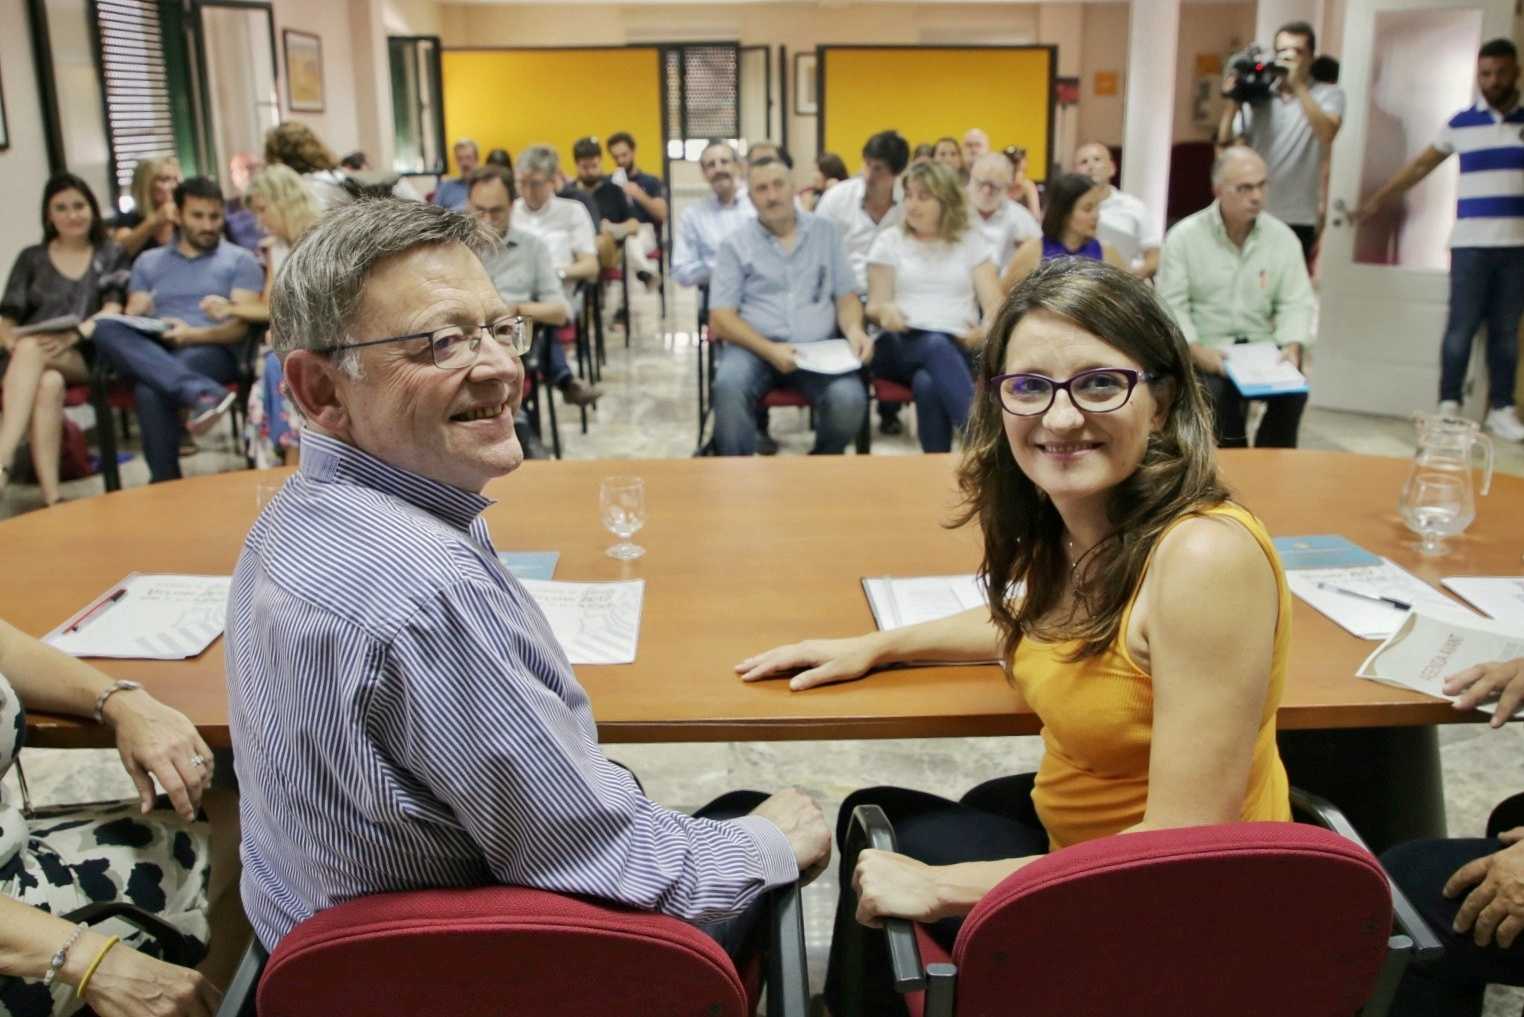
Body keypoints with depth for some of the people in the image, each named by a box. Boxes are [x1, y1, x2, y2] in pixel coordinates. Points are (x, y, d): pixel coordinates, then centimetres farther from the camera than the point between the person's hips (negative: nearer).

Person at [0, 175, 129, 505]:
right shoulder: (31, 259, 18)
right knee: (48, 383, -37)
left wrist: (74, 335, -21)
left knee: (30, 350, -36)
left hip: (89, 357, -1)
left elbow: (112, 311, -1)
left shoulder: (111, 256, 15)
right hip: (31, 360, 1)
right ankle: (51, 499, -47)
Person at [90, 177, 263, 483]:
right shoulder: (148, 262, 24)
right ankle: (202, 392, -49)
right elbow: (132, 320, 14)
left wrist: (194, 334, -19)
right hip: (153, 351, 4)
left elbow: (242, 325, 0)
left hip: (212, 351, -4)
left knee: (150, 392, -37)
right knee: (106, 328, -33)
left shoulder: (240, 260, 13)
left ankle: (165, 483, -29)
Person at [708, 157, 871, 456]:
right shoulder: (736, 244, 6)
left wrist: (854, 328, -10)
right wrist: (769, 350, -18)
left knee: (849, 399, -30)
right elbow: (721, 318, -1)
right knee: (729, 388, -36)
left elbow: (846, 294, 14)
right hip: (755, 347, -1)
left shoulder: (824, 231, 14)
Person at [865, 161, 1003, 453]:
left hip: (958, 346, 1)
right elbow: (875, 306, 8)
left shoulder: (970, 241, 15)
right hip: (902, 344, -1)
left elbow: (995, 304, 7)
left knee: (928, 384, -37)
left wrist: (985, 332, -17)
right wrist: (885, 310, -18)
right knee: (937, 346, -38)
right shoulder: (889, 240, 14)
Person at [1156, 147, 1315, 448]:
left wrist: (1292, 345, -16)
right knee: (1218, 394, -31)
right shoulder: (1183, 236, -4)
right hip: (1205, 350, -3)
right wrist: (1195, 349, -22)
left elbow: (1296, 302, 3)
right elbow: (1171, 304, -8)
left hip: (1262, 347, 3)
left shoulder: (1283, 237, 4)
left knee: (1293, 391, -23)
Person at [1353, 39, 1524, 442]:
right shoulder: (1461, 123, 6)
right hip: (1470, 242, -1)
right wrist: (1376, 199, 14)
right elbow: (1420, 166, 14)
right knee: (1461, 327, -2)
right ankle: (1449, 404, 6)